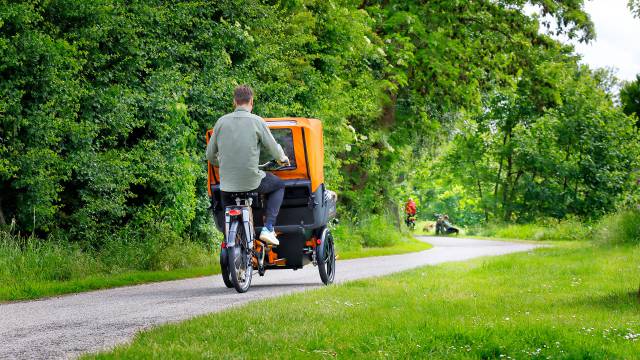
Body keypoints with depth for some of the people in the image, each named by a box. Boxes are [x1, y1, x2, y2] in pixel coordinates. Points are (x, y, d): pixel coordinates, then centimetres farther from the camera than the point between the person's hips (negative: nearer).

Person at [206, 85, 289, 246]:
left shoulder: (221, 122, 3)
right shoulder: (257, 121, -6)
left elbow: (210, 155, 10)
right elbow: (274, 148, 2)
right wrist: (283, 159, 25)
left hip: (227, 181, 3)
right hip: (252, 180, -3)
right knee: (279, 186, 24)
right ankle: (268, 229, 12)